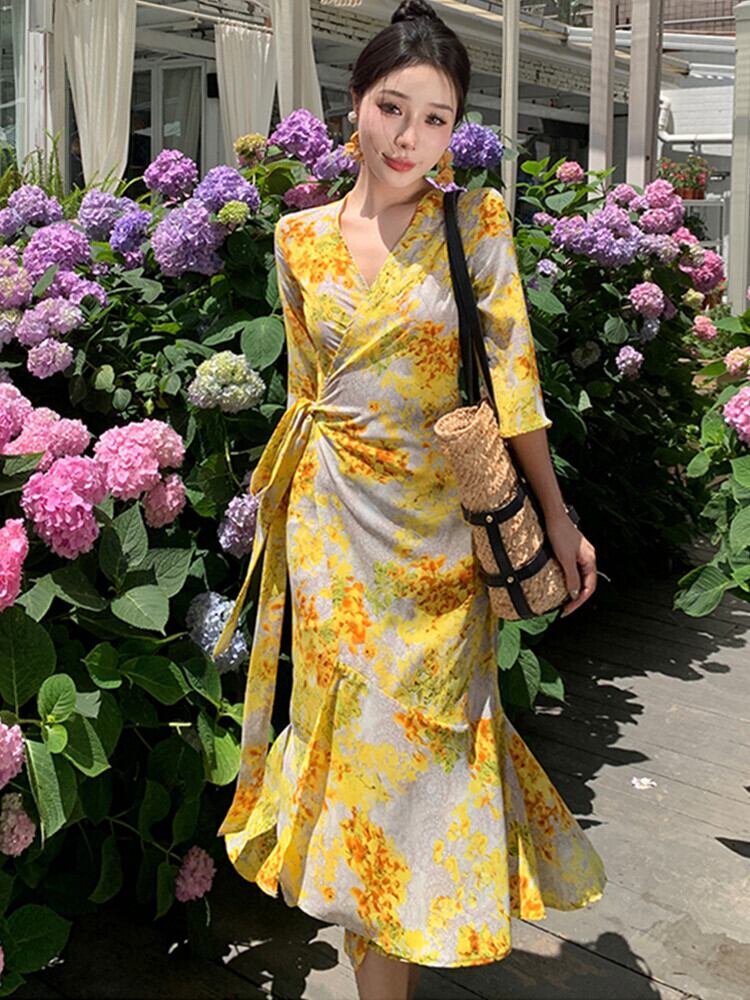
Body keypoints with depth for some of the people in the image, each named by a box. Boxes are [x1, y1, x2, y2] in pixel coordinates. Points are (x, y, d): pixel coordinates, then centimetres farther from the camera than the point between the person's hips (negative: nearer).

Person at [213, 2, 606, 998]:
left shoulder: (478, 221, -4)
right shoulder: (301, 236, 3)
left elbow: (513, 376, -3)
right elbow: (305, 382, 12)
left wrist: (555, 514, -4)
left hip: (436, 518, -2)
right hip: (333, 521, 2)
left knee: (421, 735, 5)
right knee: (350, 722, 9)